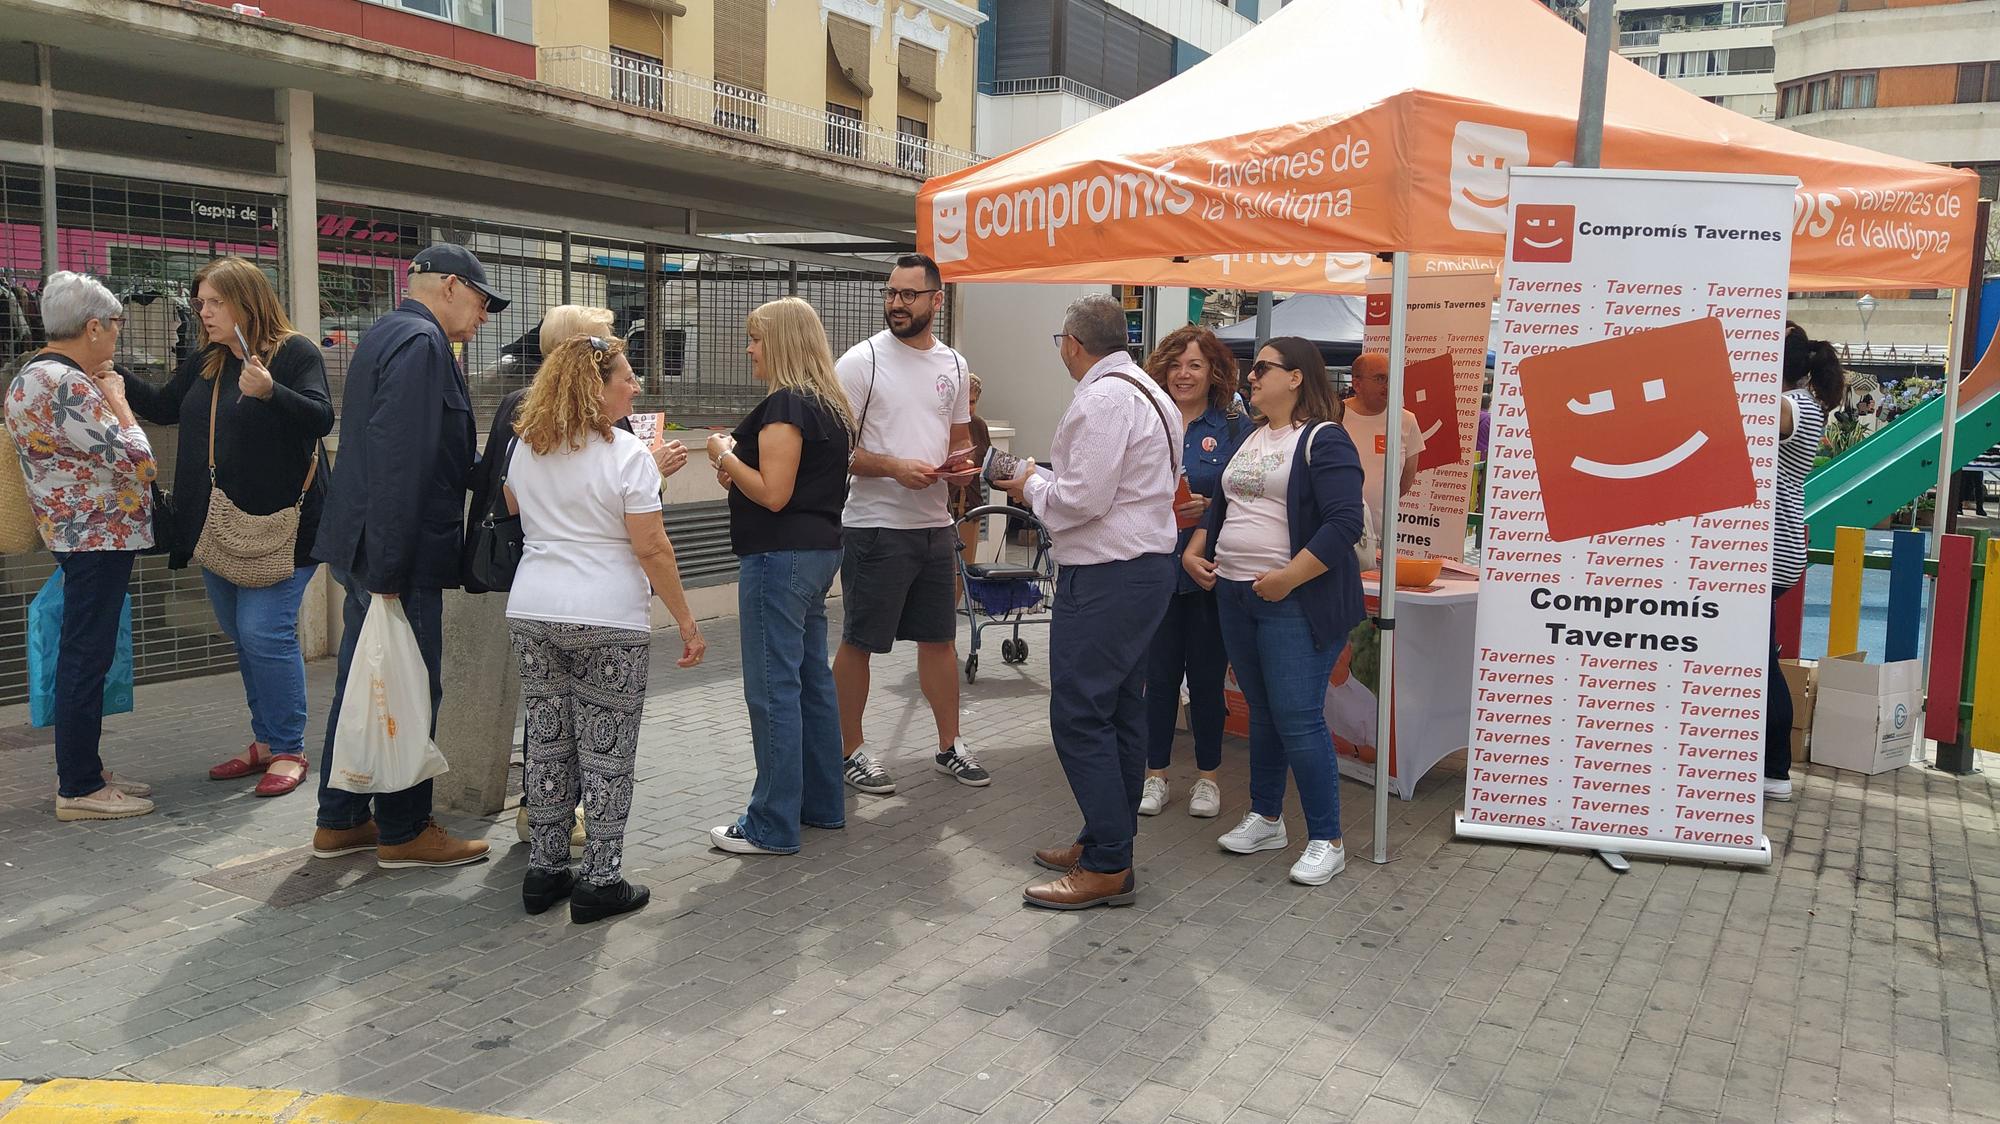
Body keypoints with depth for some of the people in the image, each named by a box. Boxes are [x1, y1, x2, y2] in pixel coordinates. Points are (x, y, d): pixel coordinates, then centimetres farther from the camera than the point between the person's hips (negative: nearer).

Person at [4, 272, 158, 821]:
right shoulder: (65, 384, -19)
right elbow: (135, 459, -20)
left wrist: (105, 394, 10)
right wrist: (116, 397, -8)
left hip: (84, 534, 11)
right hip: (97, 538, -11)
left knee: (85, 657, 15)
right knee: (87, 658, -4)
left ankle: (84, 771, 25)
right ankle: (79, 790, 3)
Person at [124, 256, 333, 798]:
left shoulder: (295, 352, -7)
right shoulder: (204, 364, 14)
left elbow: (321, 418, -18)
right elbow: (162, 407, 26)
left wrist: (269, 392, -32)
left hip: (278, 525, -8)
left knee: (264, 631, -13)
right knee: (242, 637, 12)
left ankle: (289, 749, -1)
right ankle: (265, 741, 23)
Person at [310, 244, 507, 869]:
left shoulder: (386, 336, 17)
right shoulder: (421, 342, -16)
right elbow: (399, 459, -24)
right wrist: (391, 567, -24)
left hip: (364, 548, 10)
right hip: (401, 553, -10)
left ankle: (341, 822, 26)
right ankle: (404, 831, 10)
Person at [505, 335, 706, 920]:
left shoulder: (526, 448, 9)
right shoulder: (626, 454, -10)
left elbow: (510, 507, 30)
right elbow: (651, 548, -13)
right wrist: (686, 621, -7)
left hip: (532, 613, 6)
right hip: (608, 620, -6)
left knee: (548, 742, 13)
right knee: (605, 752, 2)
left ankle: (544, 871, 20)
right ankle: (599, 882, 7)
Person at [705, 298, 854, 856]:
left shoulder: (784, 406, -15)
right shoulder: (829, 406, 15)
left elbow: (773, 493, -20)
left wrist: (725, 456, -7)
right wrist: (737, 468, 10)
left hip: (781, 557, -10)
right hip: (820, 550, 10)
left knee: (773, 688, -4)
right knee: (812, 678, 16)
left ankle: (773, 826, 3)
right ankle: (823, 804, 26)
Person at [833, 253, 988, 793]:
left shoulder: (954, 364, 9)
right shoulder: (861, 360, -9)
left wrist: (964, 465, -3)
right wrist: (894, 468, -24)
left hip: (935, 524, 6)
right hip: (876, 526, -6)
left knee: (940, 637, 14)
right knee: (859, 642, 3)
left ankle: (950, 745, 27)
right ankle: (851, 751, 17)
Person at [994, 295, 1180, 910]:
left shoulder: (1101, 400, -17)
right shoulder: (1151, 394, 16)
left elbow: (1083, 499, -22)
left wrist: (1033, 487, -4)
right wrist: (1050, 482, 12)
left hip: (1104, 578, -11)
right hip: (1148, 566, 11)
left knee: (1079, 717, -6)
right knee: (1121, 712, 15)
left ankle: (1108, 868, -2)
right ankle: (1107, 841, 26)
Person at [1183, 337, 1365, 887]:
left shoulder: (1323, 440, -10)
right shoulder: (1250, 439, 16)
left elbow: (1345, 523, -19)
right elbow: (1221, 507, 26)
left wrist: (1288, 577, -23)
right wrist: (1194, 551, 10)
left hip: (1295, 602, -8)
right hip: (1236, 597, 8)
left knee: (1298, 719, -8)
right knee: (1262, 713, 16)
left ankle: (1326, 841, 4)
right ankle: (1265, 820, 29)